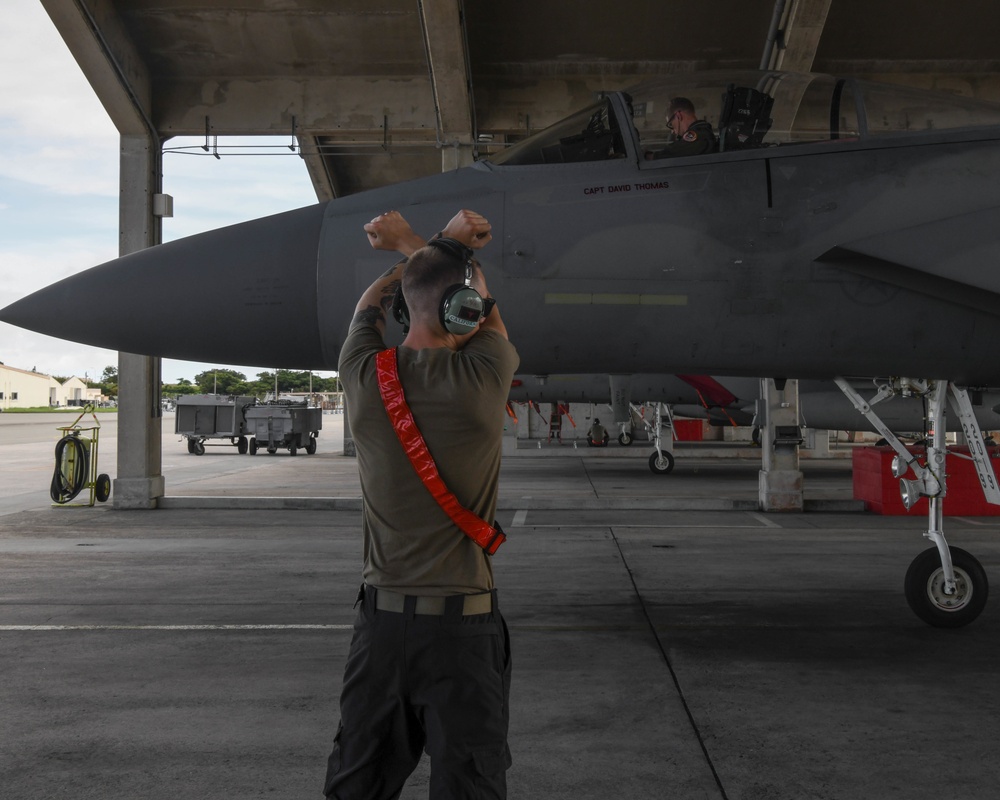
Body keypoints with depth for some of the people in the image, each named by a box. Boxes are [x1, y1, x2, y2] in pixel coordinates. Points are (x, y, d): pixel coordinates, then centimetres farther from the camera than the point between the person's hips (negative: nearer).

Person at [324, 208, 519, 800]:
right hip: (463, 623, -3)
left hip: (382, 617, 4)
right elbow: (486, 306, 10)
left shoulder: (365, 377, -5)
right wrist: (413, 243, 19)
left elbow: (372, 302, 19)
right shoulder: (483, 378, -14)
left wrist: (445, 244, 14)